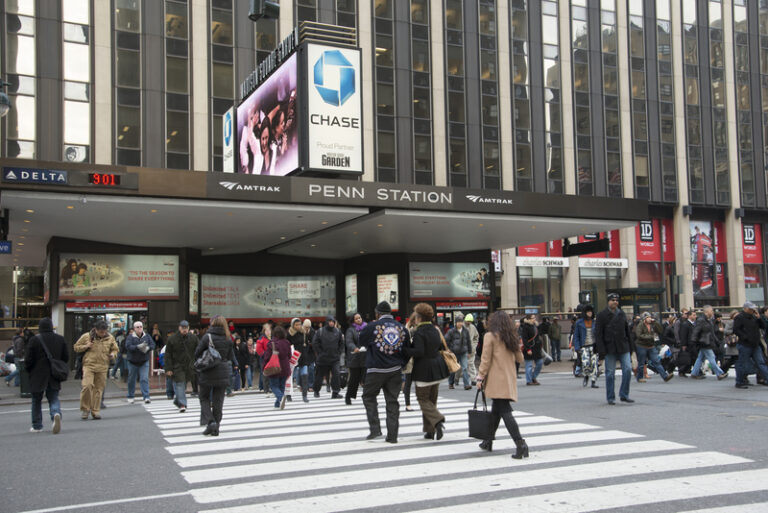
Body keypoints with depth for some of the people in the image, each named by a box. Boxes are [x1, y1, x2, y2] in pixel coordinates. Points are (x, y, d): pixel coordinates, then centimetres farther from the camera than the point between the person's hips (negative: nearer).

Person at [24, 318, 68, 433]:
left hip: (38, 376, -2)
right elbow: (66, 358, 4)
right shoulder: (60, 339, 0)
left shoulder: (34, 340, -11)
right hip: (54, 377, 2)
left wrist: (28, 370, 10)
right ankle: (56, 413, -22)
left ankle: (37, 426, 18)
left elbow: (29, 360, -9)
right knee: (53, 398, 9)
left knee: (36, 400, 12)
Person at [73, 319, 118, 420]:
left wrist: (113, 354, -2)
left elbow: (115, 349, 20)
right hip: (88, 366, -2)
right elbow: (76, 347, 12)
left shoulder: (110, 338, 8)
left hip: (102, 367, 2)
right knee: (87, 386, -17)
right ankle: (85, 409, -1)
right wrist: (86, 346, -7)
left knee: (99, 389, 3)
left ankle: (95, 411, 13)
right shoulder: (86, 336, 3)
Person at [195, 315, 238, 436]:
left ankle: (210, 422, -7)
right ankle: (215, 428, 11)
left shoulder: (207, 337, -11)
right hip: (223, 373, 3)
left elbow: (197, 354, -6)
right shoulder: (228, 339, 1)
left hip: (208, 373, -3)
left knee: (204, 399, 12)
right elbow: (231, 357, 5)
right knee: (218, 401, 9)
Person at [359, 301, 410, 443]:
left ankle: (375, 429, 3)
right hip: (395, 370, 4)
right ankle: (392, 435, 8)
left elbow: (361, 342, 7)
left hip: (376, 370, -3)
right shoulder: (401, 328, 6)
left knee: (369, 397, 13)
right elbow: (407, 350, 10)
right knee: (392, 401, 9)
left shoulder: (372, 327, -6)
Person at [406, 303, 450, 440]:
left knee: (423, 399, 5)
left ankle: (438, 420, -17)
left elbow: (419, 352, -25)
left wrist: (405, 350, -14)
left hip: (423, 370, -7)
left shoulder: (418, 333, -17)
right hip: (437, 368, 7)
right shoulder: (435, 330, 7)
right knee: (432, 399, 14)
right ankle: (430, 431, 16)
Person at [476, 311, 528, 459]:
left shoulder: (490, 336, -7)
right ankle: (488, 442, 28)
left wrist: (480, 377, -4)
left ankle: (520, 443, -21)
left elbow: (486, 360, -10)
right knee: (496, 410, 18)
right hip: (510, 379, 7)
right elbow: (519, 357, 17)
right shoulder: (511, 337, 11)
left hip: (496, 379, -7)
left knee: (504, 411, -10)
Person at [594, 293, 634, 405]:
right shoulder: (601, 315, -2)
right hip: (610, 349, -4)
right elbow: (598, 334, -6)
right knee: (610, 373, 1)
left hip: (623, 347, 4)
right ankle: (611, 398, 10)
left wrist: (630, 347, 12)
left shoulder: (622, 314, 12)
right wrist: (601, 351, -13)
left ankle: (624, 395, 8)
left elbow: (627, 331, 18)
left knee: (628, 369, -4)